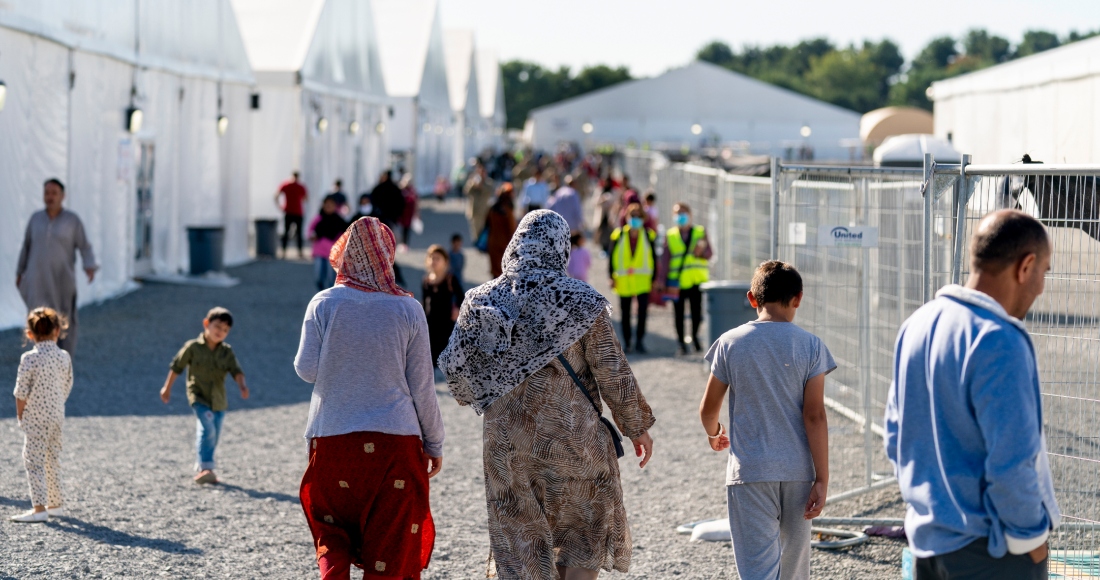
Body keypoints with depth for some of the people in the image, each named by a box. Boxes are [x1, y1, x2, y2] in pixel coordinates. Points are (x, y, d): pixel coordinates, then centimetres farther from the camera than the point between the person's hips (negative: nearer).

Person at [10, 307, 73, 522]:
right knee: (53, 460, 16)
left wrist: (20, 415, 1)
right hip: (57, 415, 6)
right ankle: (56, 504, 23)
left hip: (35, 418, -6)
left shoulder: (30, 358, -14)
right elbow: (67, 388, 7)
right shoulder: (64, 357, 1)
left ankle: (39, 508, -11)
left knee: (34, 461, -4)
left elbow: (21, 392, -12)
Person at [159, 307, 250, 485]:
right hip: (198, 396, -5)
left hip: (218, 400, 5)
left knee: (214, 435, 11)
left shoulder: (227, 351, 2)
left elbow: (236, 370, -7)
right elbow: (176, 367, 2)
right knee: (207, 429, -22)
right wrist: (167, 388, 6)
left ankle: (201, 468, 27)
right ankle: (205, 467, -25)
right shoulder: (193, 347, -6)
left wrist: (242, 385, -26)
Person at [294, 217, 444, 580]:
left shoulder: (324, 304, -4)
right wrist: (434, 444, 10)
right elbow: (422, 387, 0)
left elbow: (306, 370, -2)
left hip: (332, 437, 1)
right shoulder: (408, 309, -3)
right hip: (395, 439, -1)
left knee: (331, 530, 16)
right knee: (392, 545, 6)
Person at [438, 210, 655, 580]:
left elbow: (454, 366, -2)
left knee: (518, 541, 9)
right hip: (570, 436, -2)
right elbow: (612, 374, -6)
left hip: (507, 441, 2)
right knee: (586, 534, 15)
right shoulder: (582, 301, -8)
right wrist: (637, 427, 7)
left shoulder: (483, 300, -2)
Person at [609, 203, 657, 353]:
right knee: (625, 313, 8)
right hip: (623, 280, 1)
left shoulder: (649, 235, 3)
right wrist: (612, 276, -2)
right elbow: (612, 256, 4)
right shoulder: (618, 235, 2)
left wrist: (654, 278, 5)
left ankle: (640, 341, -5)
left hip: (643, 279, -1)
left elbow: (654, 258, 8)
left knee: (642, 309, -13)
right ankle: (626, 343, 18)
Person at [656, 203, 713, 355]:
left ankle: (695, 336, 23)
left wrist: (702, 251, -18)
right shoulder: (670, 235, 8)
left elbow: (709, 253, 5)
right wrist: (661, 280, -2)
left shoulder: (700, 232, 9)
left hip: (697, 280, 0)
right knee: (678, 313, 1)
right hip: (677, 281, 0)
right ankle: (681, 342, 11)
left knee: (697, 311, 0)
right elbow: (664, 259, 5)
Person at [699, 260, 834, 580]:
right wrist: (822, 479, -5)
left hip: (749, 472, -1)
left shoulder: (730, 343, -2)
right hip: (798, 472, 1)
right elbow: (814, 416, -8)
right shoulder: (811, 346, -4)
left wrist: (714, 433, 27)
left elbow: (708, 409, 4)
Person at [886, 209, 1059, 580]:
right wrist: (1031, 538, -9)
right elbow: (1012, 462, -22)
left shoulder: (916, 325, 5)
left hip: (927, 536, 8)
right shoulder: (999, 344, -21)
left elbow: (896, 436, 13)